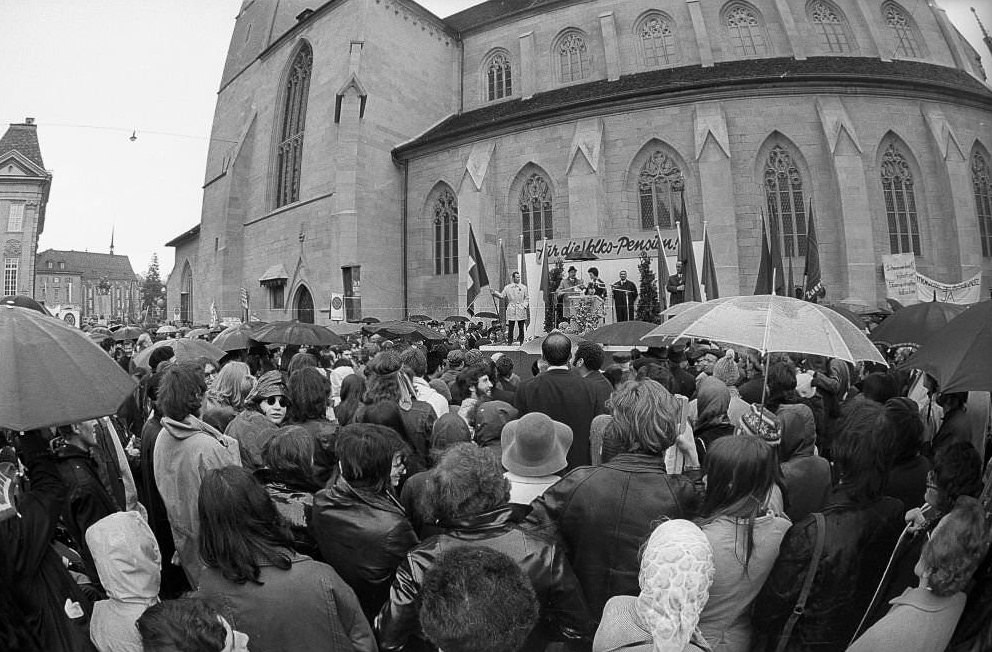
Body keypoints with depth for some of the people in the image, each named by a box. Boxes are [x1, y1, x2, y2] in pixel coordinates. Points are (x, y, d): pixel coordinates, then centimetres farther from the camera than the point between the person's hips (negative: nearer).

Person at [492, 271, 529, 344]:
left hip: (521, 310, 1)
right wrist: (495, 293, -8)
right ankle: (509, 343, 6)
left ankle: (521, 343, 10)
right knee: (510, 328, 0)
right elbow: (502, 296, 6)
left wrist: (524, 305, -2)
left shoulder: (523, 287, 8)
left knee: (521, 328, 2)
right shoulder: (507, 287, 7)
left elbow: (526, 298, 12)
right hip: (511, 310, 0)